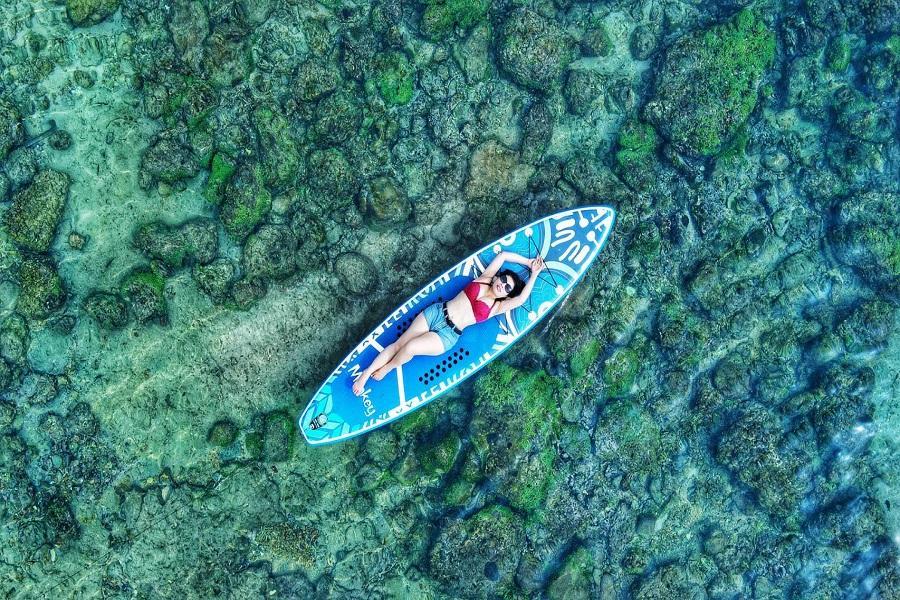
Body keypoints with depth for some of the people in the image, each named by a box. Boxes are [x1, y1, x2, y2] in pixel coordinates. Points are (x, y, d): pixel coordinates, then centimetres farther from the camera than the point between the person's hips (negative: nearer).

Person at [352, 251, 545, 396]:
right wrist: (528, 261, 12)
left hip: (448, 336, -3)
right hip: (436, 312, 3)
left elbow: (521, 299, -17)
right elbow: (503, 255, 11)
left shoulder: (496, 307, -1)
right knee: (398, 344, -7)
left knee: (409, 348, -23)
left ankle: (387, 368, 6)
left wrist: (534, 273, -9)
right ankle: (366, 374, 3)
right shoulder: (484, 280, 7)